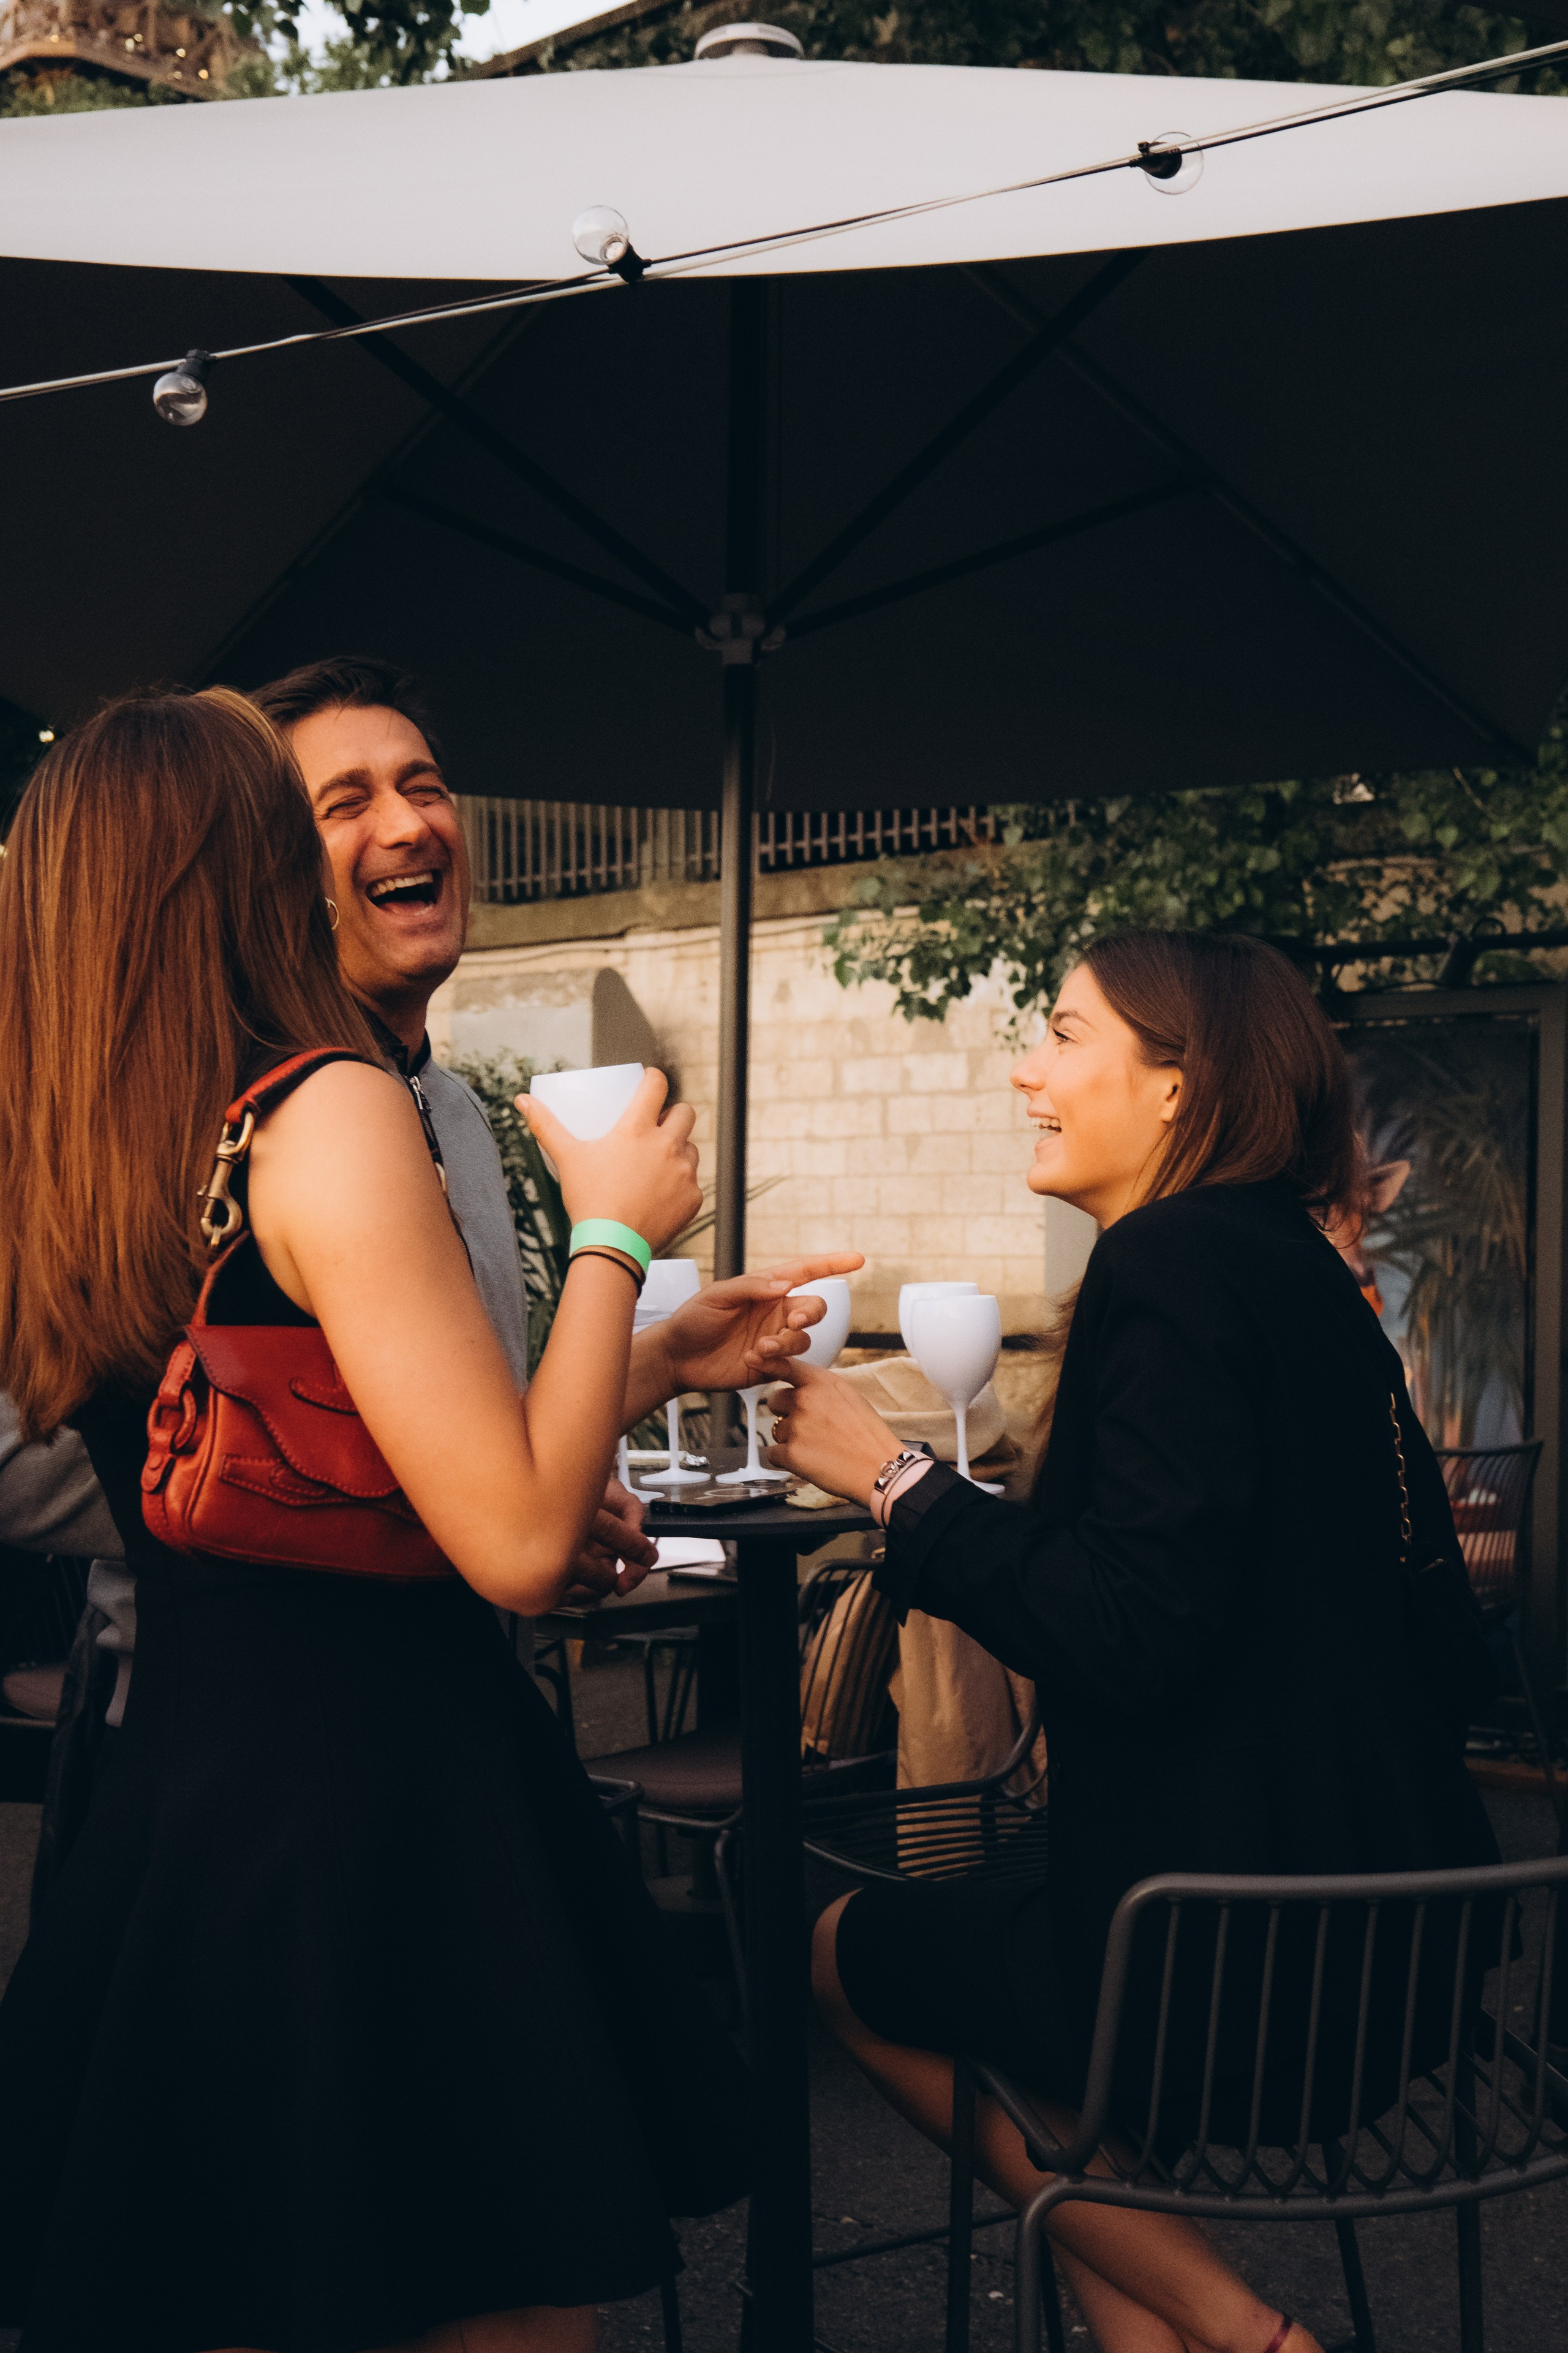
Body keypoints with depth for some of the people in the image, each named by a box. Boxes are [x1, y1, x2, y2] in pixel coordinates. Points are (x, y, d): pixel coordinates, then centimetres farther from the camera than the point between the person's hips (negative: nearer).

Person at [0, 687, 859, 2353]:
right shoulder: (330, 1113, -16)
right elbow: (516, 1547, -20)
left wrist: (662, 1359, 19)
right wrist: (614, 1234, -7)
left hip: (171, 1821, 8)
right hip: (384, 1828, -8)